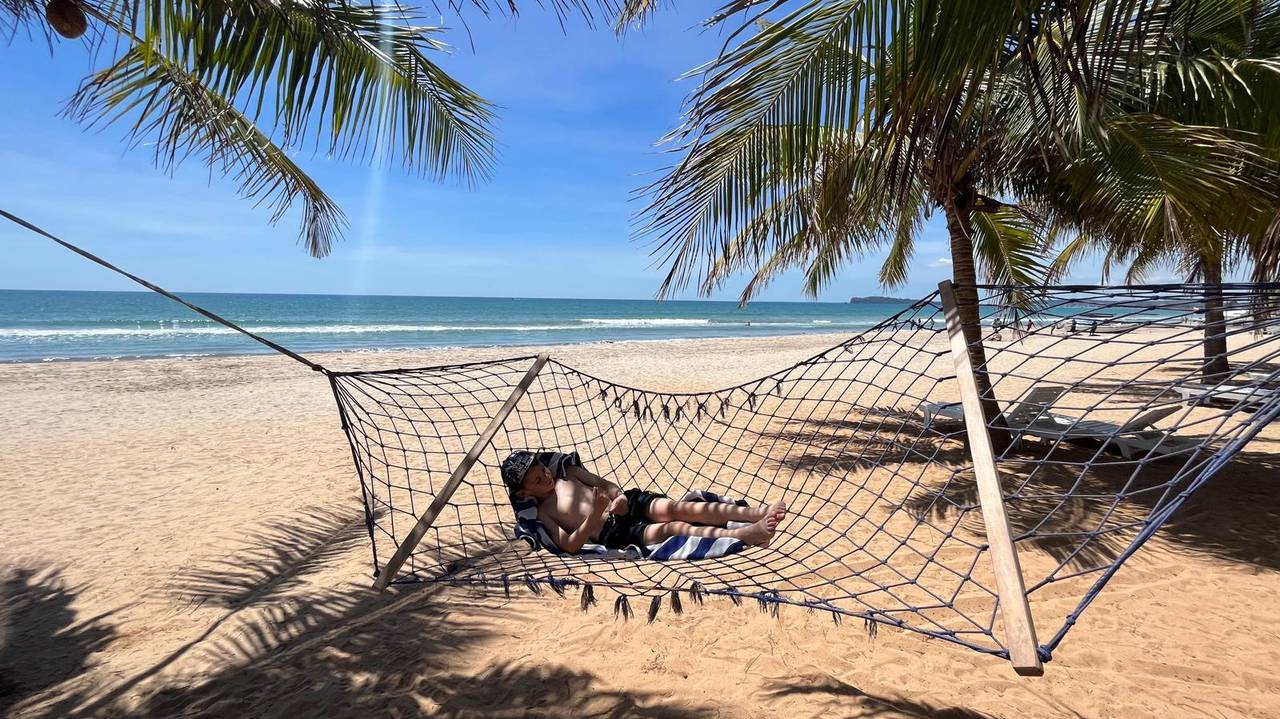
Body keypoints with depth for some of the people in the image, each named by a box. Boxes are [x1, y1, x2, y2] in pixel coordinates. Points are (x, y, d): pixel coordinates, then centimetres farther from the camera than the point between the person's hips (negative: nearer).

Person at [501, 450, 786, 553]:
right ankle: (745, 535, -41)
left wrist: (619, 498, -7)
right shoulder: (541, 514, 0)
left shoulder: (565, 472, 15)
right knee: (670, 528, -27)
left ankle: (755, 513, -34)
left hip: (627, 504, 5)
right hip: (613, 533, -5)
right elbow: (570, 545, -12)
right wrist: (595, 516, -26)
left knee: (675, 508, -22)